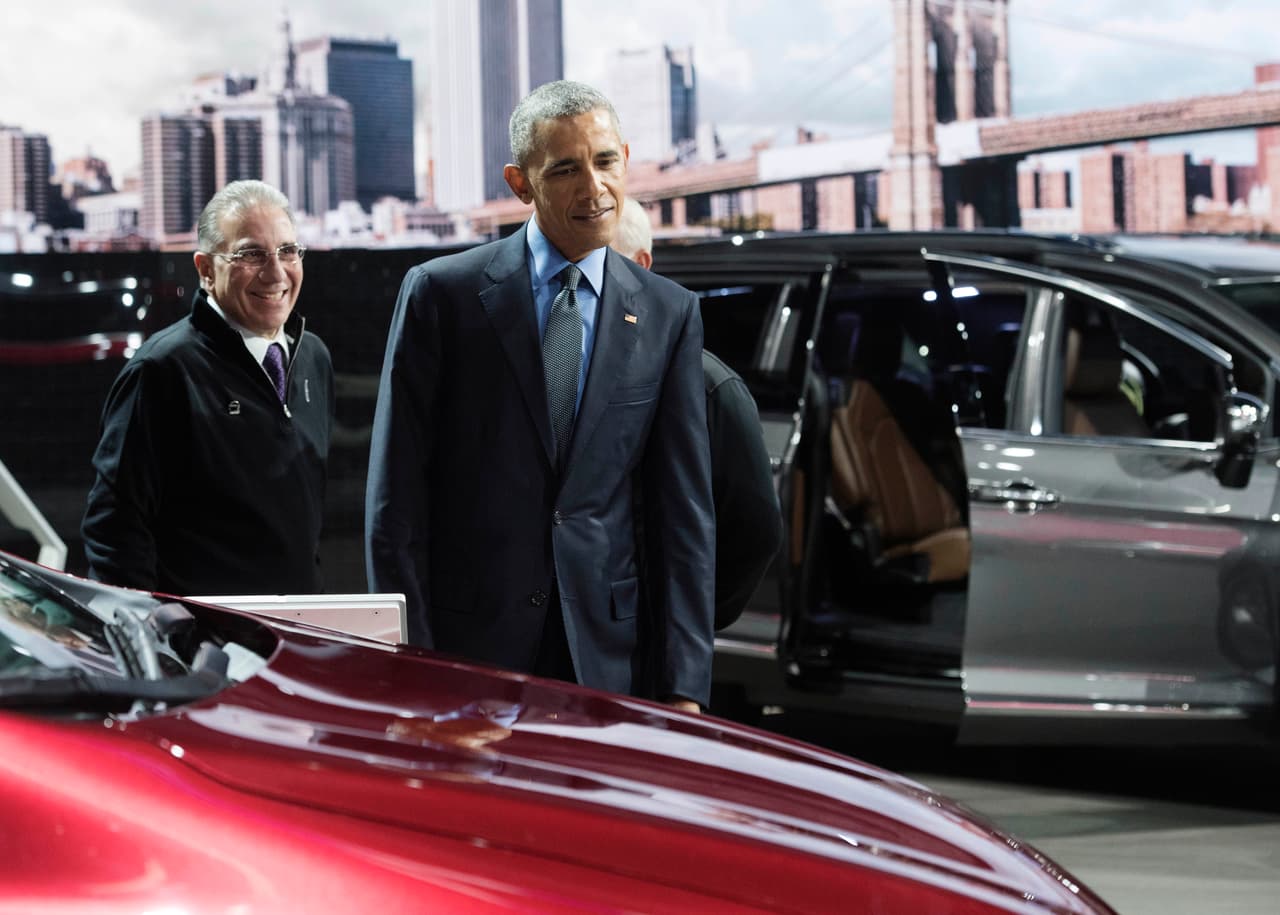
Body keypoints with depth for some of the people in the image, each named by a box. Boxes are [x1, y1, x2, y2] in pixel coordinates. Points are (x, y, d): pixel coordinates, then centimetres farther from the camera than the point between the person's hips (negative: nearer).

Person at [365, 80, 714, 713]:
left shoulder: (670, 314, 7)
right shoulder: (441, 293, 0)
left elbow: (684, 510, 5)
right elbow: (396, 495, -1)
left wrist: (684, 685, -1)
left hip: (608, 657, 2)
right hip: (467, 643, -2)